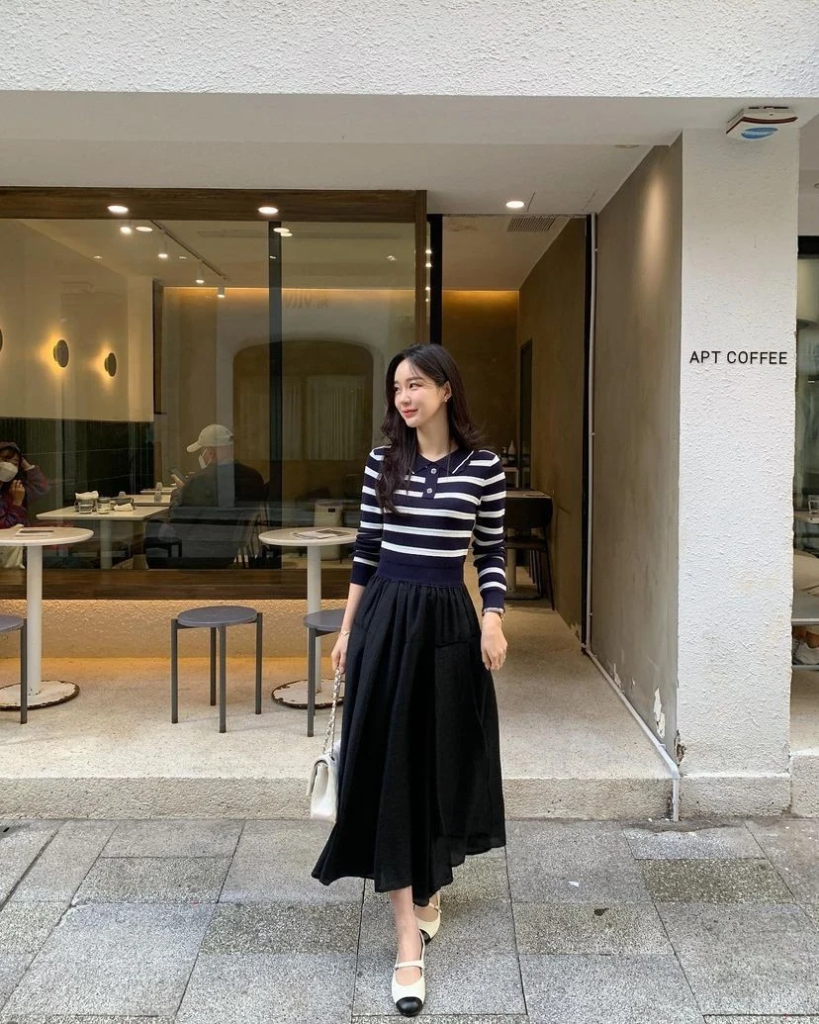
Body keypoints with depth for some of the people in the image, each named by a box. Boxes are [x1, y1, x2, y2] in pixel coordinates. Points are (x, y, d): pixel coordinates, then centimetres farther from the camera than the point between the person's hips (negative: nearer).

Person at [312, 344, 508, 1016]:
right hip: (386, 619, 1)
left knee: (444, 756, 11)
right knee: (389, 764, -2)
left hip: (448, 621, -1)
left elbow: (492, 552, 3)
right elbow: (366, 550, 7)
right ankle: (410, 940, 4)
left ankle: (431, 881, 41)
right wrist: (348, 628, 8)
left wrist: (494, 619, -9)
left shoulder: (483, 466, -2)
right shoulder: (383, 462, 3)